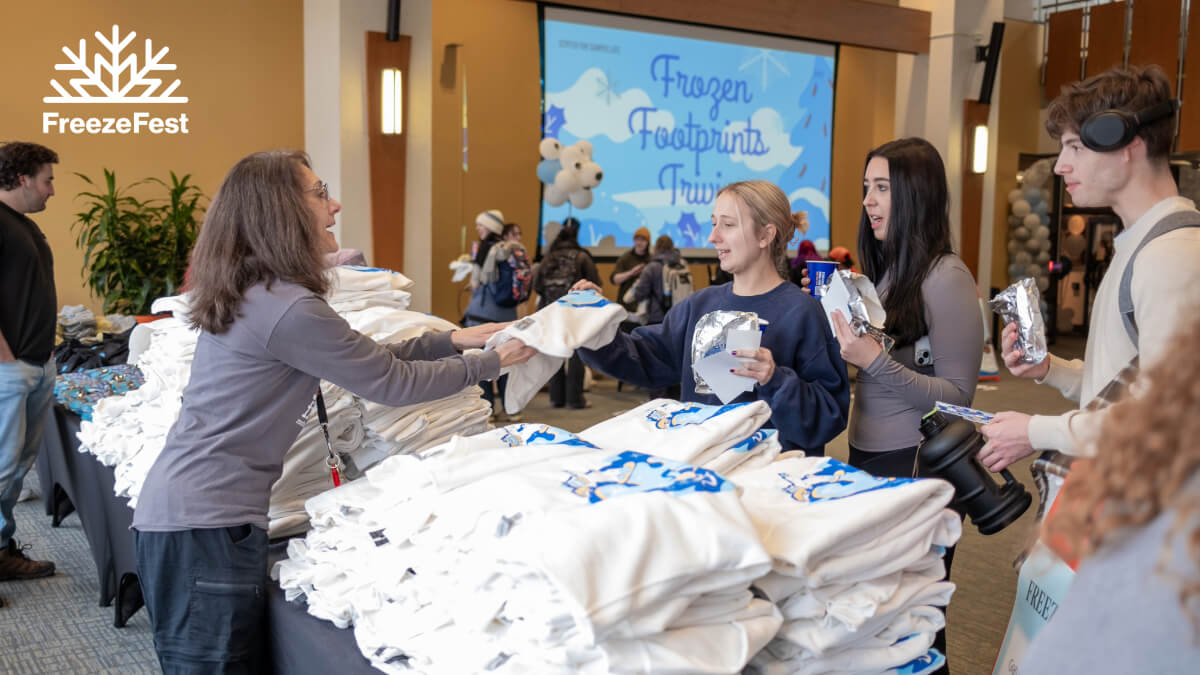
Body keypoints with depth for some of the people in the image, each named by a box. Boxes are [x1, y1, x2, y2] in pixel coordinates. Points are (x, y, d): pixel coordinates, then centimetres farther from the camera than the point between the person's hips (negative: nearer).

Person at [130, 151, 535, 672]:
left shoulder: (250, 294, 11)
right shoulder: (287, 308, -19)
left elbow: (361, 355, 17)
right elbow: (392, 383, -11)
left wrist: (452, 339, 15)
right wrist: (490, 363, 1)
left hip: (182, 510, 10)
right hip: (204, 525, -10)